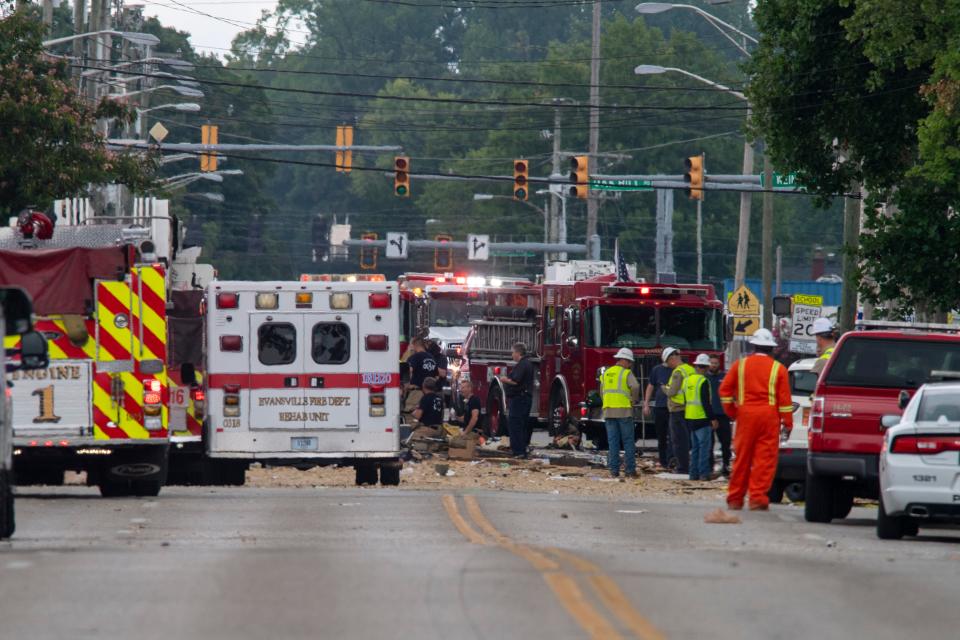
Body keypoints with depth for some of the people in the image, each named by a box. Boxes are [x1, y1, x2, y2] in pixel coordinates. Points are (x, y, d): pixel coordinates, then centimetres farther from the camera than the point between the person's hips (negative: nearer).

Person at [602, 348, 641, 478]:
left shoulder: (606, 373, 14)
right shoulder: (626, 373, -5)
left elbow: (602, 391, 16)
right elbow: (635, 386, -20)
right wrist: (633, 400, -5)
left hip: (608, 412, 5)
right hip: (624, 411, -5)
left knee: (612, 442, 5)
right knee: (628, 441, 2)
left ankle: (614, 470, 2)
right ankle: (630, 469, -1)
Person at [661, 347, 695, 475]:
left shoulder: (678, 372, -15)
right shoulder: (690, 369, 12)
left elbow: (672, 392, -18)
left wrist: (664, 388, 3)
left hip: (677, 410, -8)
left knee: (679, 441, -4)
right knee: (686, 441, 14)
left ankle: (682, 469, -5)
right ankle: (686, 468, 17)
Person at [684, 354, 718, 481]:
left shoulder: (687, 380, 11)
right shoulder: (703, 381, -14)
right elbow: (706, 402, -17)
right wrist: (712, 418, -13)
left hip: (690, 418, 8)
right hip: (702, 418, -8)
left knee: (695, 447, 14)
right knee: (704, 446, -4)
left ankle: (694, 473, 13)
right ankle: (703, 473, -7)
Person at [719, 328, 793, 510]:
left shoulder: (741, 364, 7)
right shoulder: (778, 369, 2)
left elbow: (725, 389, 4)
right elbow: (784, 398, -1)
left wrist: (731, 411, 13)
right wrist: (787, 421, 3)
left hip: (746, 414, 2)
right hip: (769, 415, -2)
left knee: (742, 457, 9)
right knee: (765, 458, -1)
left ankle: (735, 499, 15)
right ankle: (758, 498, -8)